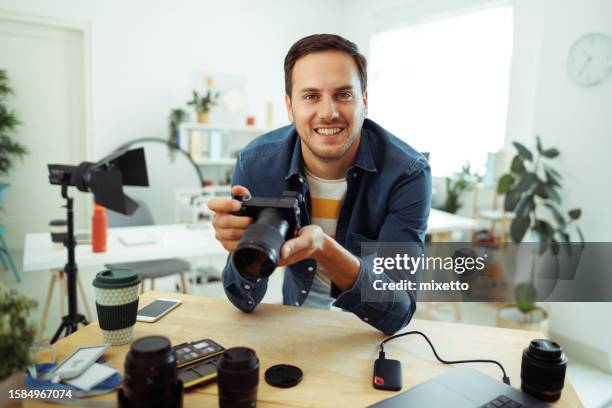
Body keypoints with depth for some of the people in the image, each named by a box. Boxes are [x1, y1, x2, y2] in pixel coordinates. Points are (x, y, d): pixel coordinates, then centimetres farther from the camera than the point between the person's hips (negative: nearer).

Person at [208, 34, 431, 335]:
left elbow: (397, 312, -27)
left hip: (372, 330, -1)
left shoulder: (408, 173, -25)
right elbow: (246, 301, -16)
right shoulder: (255, 164, -20)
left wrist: (324, 249, -44)